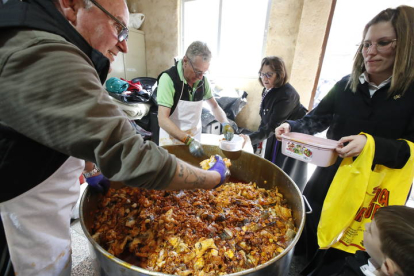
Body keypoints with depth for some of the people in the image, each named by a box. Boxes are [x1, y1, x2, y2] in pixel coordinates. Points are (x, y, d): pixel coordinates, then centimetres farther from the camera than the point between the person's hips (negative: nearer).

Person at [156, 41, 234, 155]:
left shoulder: (203, 80, -5)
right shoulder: (168, 78, -21)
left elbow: (214, 106, 7)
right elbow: (163, 119, -26)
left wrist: (225, 123, -11)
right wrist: (188, 140, -36)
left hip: (195, 137, 5)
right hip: (172, 139, -4)